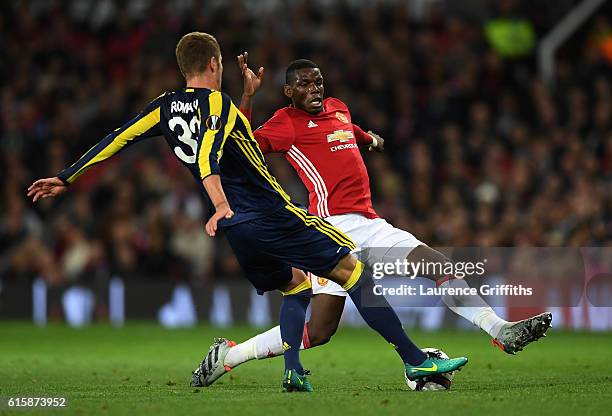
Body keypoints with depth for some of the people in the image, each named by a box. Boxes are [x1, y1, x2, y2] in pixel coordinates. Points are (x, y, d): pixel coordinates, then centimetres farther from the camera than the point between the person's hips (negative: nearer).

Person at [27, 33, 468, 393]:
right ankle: (415, 360, -8)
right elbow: (208, 154, -27)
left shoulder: (165, 107, 11)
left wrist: (66, 180, 19)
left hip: (236, 226, 7)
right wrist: (222, 207, -41)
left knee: (295, 283, 26)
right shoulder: (217, 103, -9)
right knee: (350, 269, -3)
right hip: (271, 212, -7)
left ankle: (293, 370, 7)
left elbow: (117, 139, 11)